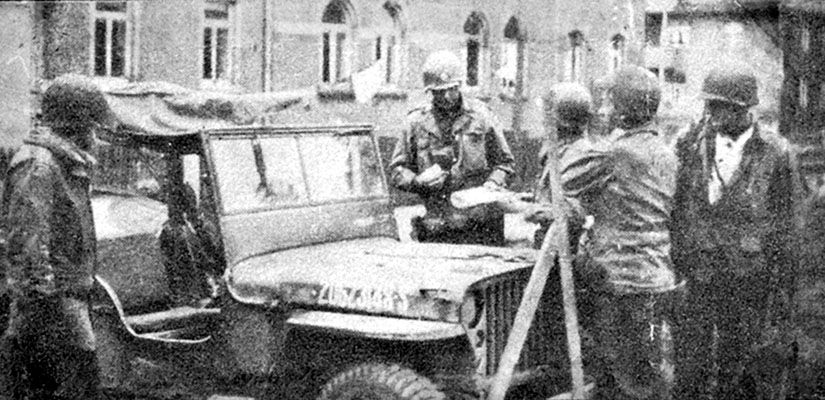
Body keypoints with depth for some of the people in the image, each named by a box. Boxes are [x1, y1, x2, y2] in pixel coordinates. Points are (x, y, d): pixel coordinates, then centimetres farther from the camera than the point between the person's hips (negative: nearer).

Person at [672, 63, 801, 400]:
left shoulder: (774, 153, -5)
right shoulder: (690, 142, 0)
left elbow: (785, 224, 1)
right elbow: (673, 206, 7)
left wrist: (784, 284, 2)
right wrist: (670, 261, 5)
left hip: (750, 278, -1)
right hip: (695, 270, 1)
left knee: (737, 364, 9)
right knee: (692, 363, 2)